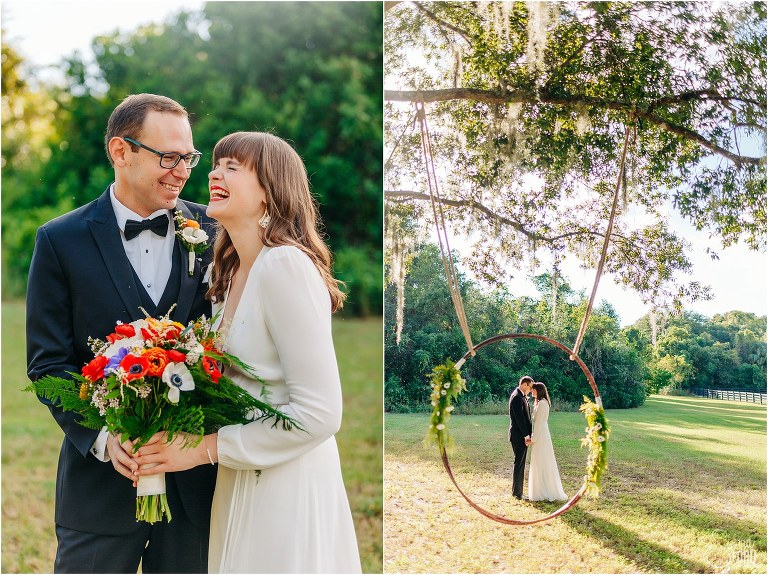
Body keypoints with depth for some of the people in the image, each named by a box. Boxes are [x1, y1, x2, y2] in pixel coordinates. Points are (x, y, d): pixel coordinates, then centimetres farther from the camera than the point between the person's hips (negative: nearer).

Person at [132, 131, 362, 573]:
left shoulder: (284, 265, -20)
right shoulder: (233, 273, 7)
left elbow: (320, 413, -23)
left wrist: (207, 448, -17)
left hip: (287, 492, -8)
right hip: (240, 484, 8)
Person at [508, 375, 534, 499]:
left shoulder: (521, 396, 14)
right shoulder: (517, 397, -17)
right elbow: (519, 418, -20)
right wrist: (526, 436, -19)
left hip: (522, 435, 10)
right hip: (519, 436, -10)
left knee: (520, 464, 14)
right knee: (519, 463, -5)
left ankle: (517, 491, 21)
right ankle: (517, 493, 1)